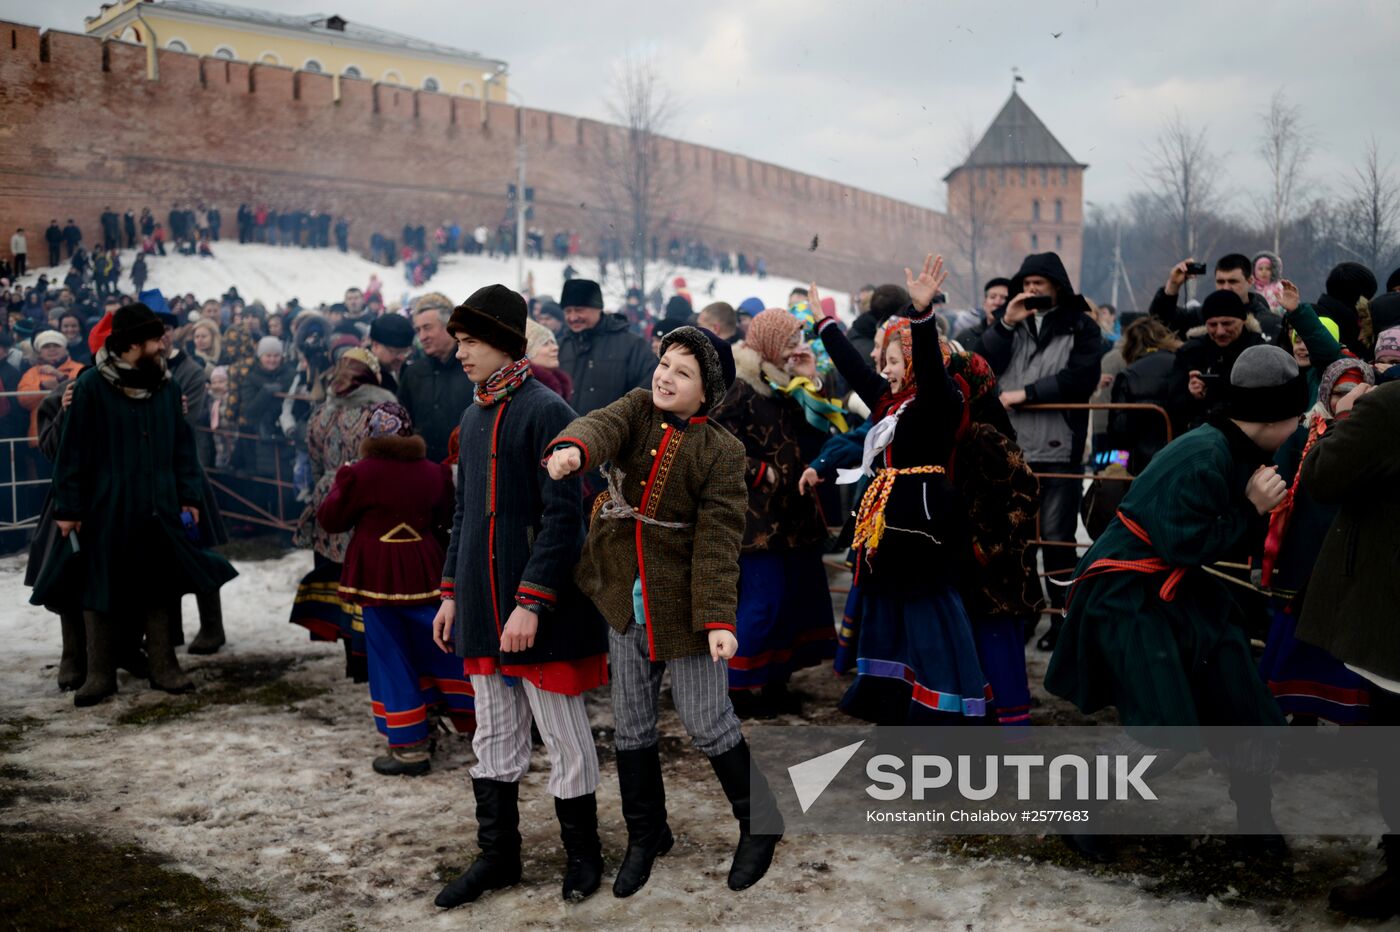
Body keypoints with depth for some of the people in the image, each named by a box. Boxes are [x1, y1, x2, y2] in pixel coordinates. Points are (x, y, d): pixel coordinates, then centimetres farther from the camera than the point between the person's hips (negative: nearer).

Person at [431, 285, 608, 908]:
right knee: (494, 736, 14)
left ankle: (582, 851, 21)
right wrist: (452, 593, 16)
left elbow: (563, 517, -17)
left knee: (563, 734, 5)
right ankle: (498, 855, 26)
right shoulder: (474, 418, 12)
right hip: (485, 604, 8)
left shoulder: (545, 411, -13)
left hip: (541, 606, -7)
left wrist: (532, 602, -21)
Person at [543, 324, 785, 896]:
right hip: (625, 601, 5)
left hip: (684, 604, -5)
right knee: (631, 722, 13)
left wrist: (719, 619, -24)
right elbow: (604, 425, -21)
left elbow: (719, 539, -15)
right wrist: (573, 447, -45)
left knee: (706, 722, 1)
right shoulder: (639, 408, 2)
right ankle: (646, 835, 32)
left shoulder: (720, 451, -10)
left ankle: (760, 825, 24)